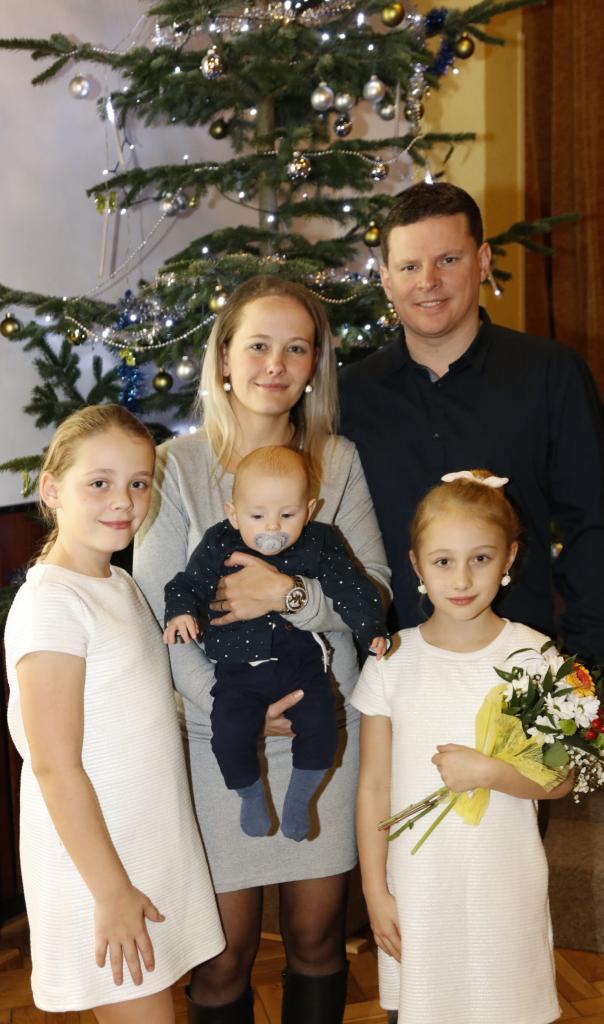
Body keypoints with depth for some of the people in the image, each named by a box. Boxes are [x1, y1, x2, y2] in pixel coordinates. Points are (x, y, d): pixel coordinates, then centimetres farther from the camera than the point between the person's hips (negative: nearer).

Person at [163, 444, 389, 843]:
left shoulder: (319, 543, -4)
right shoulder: (218, 545, -7)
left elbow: (351, 588, -1)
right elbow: (188, 584, -2)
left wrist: (372, 629, -13)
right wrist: (182, 612, -23)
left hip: (302, 662, 1)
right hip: (239, 667, -1)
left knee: (321, 728, -12)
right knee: (230, 737, -16)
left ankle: (299, 798, 17)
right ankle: (251, 793, 18)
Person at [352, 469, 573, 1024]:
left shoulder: (536, 655, -7)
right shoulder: (392, 661, -5)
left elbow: (561, 779, -2)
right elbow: (373, 786, 0)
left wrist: (489, 771, -19)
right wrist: (375, 890, 0)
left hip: (506, 883, 0)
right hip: (417, 883, 1)